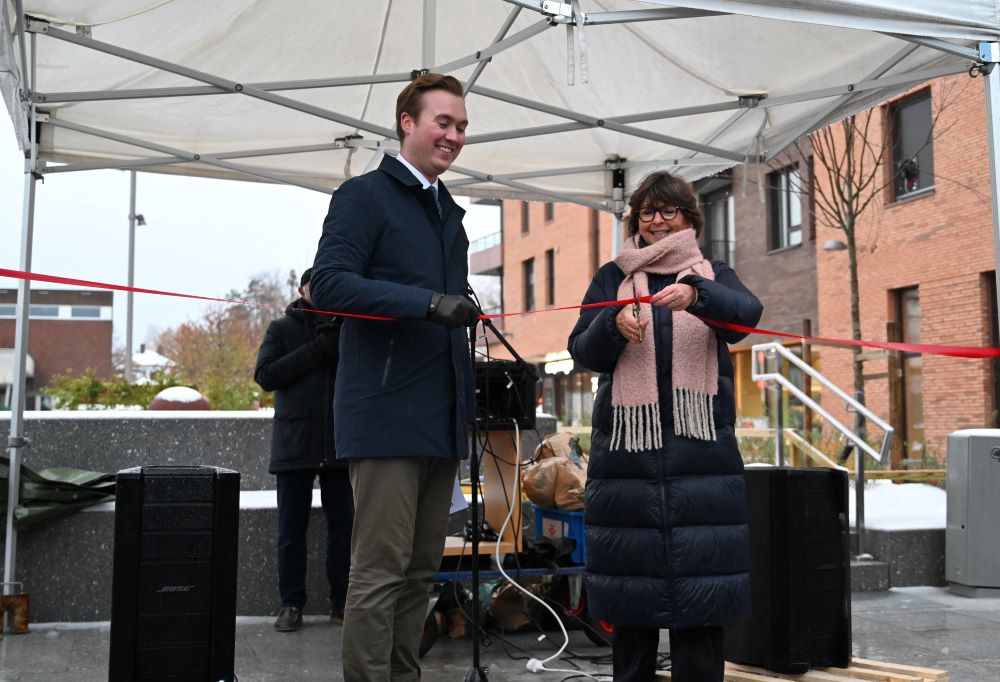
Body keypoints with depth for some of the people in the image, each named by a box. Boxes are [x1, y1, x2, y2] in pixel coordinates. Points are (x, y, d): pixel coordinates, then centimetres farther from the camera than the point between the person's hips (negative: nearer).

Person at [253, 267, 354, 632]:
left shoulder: (345, 327, 12)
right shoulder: (282, 328, 8)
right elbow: (266, 375, -5)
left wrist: (342, 347, -11)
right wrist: (316, 350, -12)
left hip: (340, 444, 2)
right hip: (294, 444, -1)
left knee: (343, 526, 3)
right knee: (291, 530, 3)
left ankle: (342, 601, 12)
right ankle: (291, 603, 11)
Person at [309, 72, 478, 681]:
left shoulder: (450, 213, 21)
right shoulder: (364, 196, -3)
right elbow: (329, 283, -16)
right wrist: (427, 302, -24)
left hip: (443, 419, 8)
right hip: (388, 413, -8)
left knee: (421, 570, 13)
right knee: (380, 570, -5)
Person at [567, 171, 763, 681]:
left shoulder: (713, 276, 12)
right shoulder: (612, 279, 14)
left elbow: (747, 313, -10)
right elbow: (582, 351, 5)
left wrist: (695, 295, -30)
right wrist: (614, 323, -16)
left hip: (701, 448, 0)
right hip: (627, 447, 1)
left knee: (700, 580, -4)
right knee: (629, 579, 2)